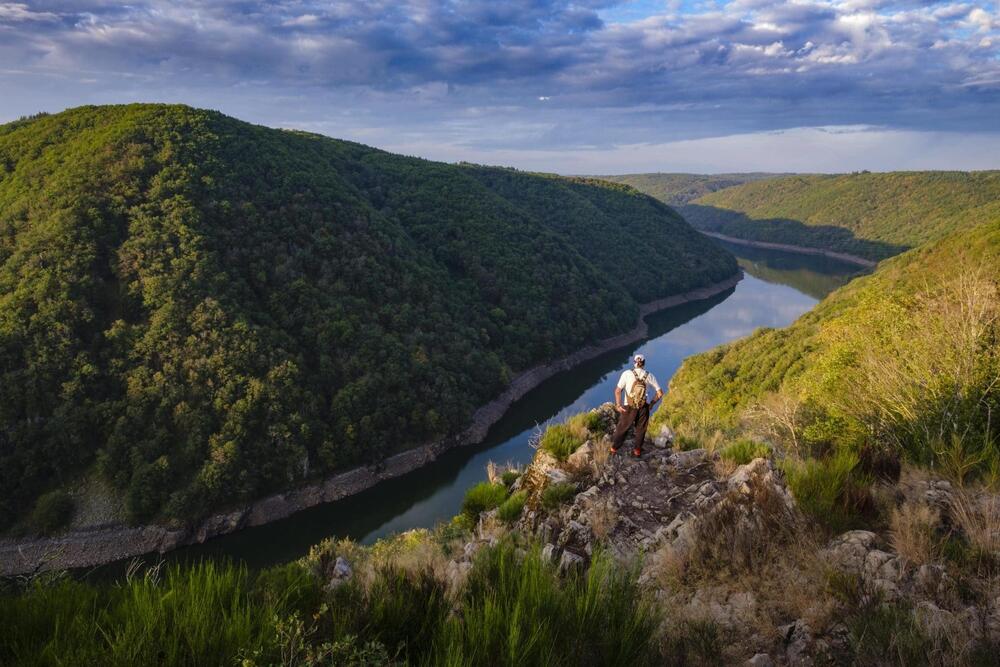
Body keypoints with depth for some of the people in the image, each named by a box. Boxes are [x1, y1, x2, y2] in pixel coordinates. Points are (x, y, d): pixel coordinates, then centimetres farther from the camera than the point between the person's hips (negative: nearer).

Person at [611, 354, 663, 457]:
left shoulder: (627, 373, -10)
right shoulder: (649, 376, -4)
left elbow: (617, 391, -13)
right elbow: (660, 393, -1)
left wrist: (618, 405, -3)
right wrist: (652, 404, 10)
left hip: (628, 408, -1)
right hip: (643, 408, 1)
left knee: (622, 429, 15)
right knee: (641, 430, 20)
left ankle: (613, 449, 26)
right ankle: (637, 451, 31)